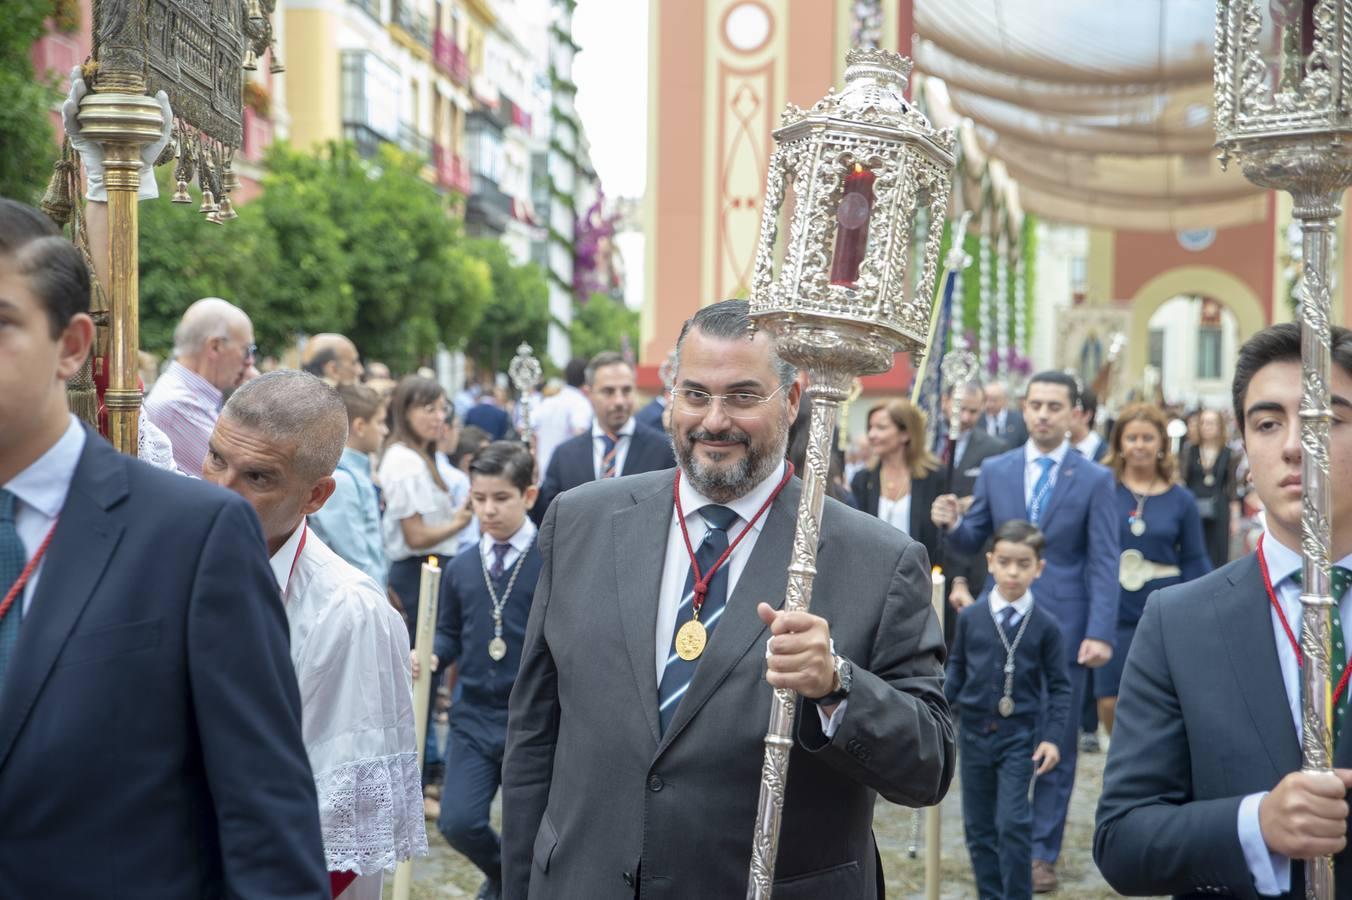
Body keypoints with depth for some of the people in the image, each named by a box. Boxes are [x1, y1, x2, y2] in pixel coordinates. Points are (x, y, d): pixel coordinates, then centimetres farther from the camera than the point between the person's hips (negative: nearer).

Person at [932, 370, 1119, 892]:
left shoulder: (1094, 480, -2)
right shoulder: (995, 471, 6)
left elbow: (1104, 564, -5)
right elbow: (973, 542, 9)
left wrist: (1100, 633, -15)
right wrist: (952, 525, -14)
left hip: (1063, 629, -2)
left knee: (1056, 746, 5)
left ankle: (1043, 852, 15)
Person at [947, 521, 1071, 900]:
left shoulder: (1045, 626, -6)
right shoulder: (970, 617, -1)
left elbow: (1059, 685, -1)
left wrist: (1053, 736, -8)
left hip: (1018, 737, -3)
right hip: (974, 732, 3)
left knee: (1014, 824, -9)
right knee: (978, 825, 9)